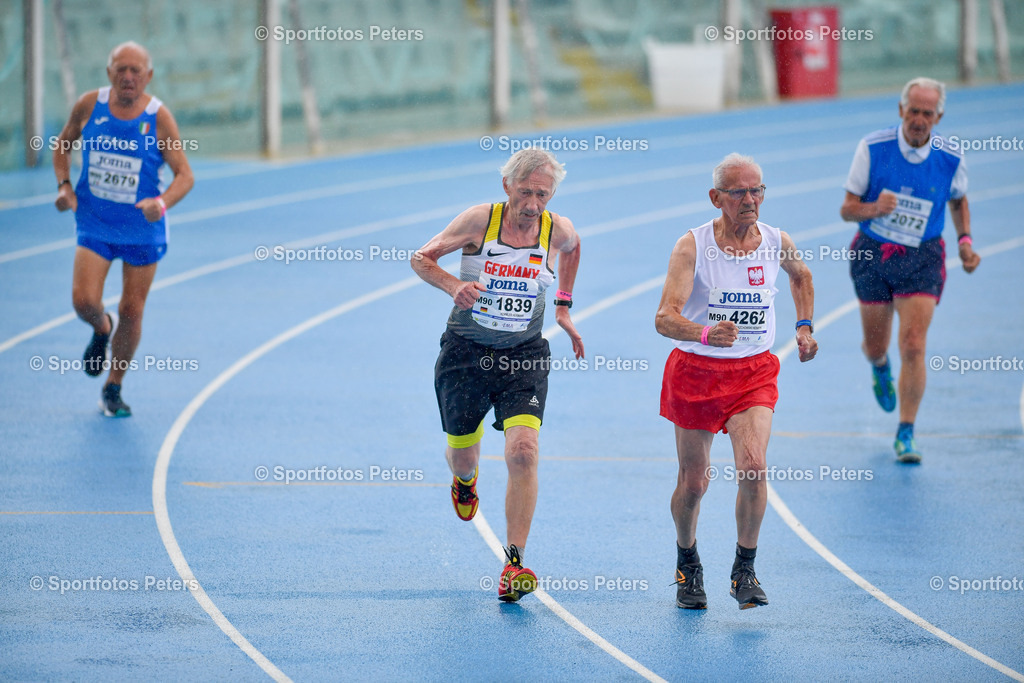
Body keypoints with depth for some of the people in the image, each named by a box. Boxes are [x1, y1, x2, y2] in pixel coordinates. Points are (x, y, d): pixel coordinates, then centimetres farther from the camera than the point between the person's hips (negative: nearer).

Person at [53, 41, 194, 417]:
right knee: (83, 300, -16)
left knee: (131, 311, 4)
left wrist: (162, 202, -33)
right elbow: (63, 145, 12)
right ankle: (101, 329, 22)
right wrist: (64, 185, -5)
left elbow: (185, 174, -14)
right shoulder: (90, 105, -6)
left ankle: (114, 388, 24)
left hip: (142, 229, -1)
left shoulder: (158, 117, -13)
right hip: (94, 224, 1)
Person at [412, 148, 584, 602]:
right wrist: (454, 286, -23)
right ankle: (466, 480, 56)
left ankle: (514, 565, -19)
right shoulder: (480, 220, -13)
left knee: (523, 450, -19)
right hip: (466, 352, 0)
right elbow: (421, 258, -4)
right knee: (462, 453, 14)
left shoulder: (559, 230, -5)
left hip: (524, 357, 0)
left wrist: (563, 305, 18)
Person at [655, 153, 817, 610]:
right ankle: (687, 564, 34)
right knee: (693, 482, 7)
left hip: (754, 371, 1)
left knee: (753, 468, -20)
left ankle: (745, 570, -5)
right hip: (696, 368, -1)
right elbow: (665, 318, -26)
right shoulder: (692, 246, -15)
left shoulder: (777, 242, -3)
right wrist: (706, 334, -44)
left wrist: (804, 325, 12)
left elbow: (800, 276, 23)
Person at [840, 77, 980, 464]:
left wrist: (965, 240, -2)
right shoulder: (872, 148, -13)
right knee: (875, 346, 11)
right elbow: (848, 209, -7)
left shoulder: (950, 158, -10)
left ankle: (906, 434, -4)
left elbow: (958, 199, 13)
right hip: (872, 256, 1)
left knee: (913, 347, -13)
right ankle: (880, 366, 51)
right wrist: (874, 208, -29)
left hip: (922, 258, -1)